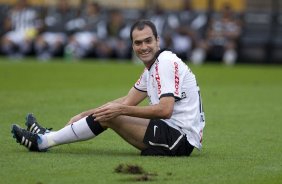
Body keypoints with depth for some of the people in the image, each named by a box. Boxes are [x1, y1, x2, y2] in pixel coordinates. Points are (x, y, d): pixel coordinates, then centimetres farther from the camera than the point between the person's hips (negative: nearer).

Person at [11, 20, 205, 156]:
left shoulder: (166, 62, -14)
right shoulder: (152, 67, 17)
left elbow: (165, 110, -25)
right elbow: (128, 101, 21)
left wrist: (121, 110, -21)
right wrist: (84, 115, 15)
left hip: (180, 138, -10)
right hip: (177, 137, 10)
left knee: (109, 117, -12)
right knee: (109, 113, 14)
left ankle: (43, 141, -1)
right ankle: (48, 136, 17)